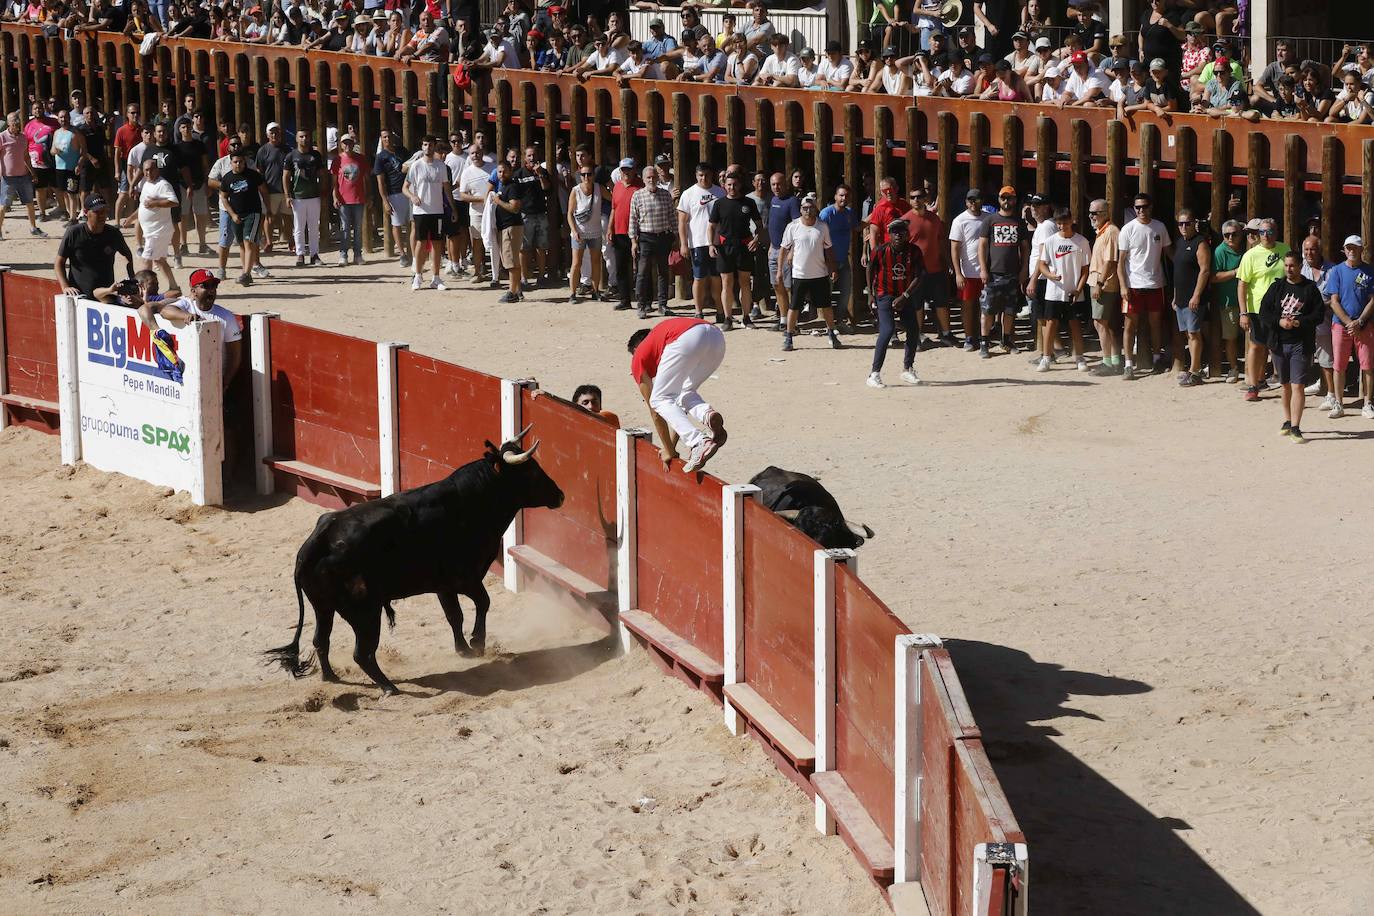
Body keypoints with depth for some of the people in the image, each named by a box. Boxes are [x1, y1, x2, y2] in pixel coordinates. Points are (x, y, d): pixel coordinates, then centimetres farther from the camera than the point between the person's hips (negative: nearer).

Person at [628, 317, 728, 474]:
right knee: (686, 394, 27)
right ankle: (708, 413, -5)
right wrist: (671, 446, 49)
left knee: (660, 401, 9)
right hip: (717, 337, 6)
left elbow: (654, 410, 27)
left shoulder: (639, 358, 27)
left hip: (686, 340, -6)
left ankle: (699, 443, -14)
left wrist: (669, 451, 32)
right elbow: (677, 399, 47)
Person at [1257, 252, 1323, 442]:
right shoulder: (1276, 287, 6)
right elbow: (1263, 313, 3)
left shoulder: (1310, 289, -1)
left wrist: (1299, 322, -16)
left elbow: (1318, 315, -3)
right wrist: (1279, 321, -14)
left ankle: (1295, 427, -12)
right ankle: (1287, 421, 28)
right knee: (1285, 385, 14)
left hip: (1301, 344, -3)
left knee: (1297, 385, -10)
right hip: (1280, 343, 4)